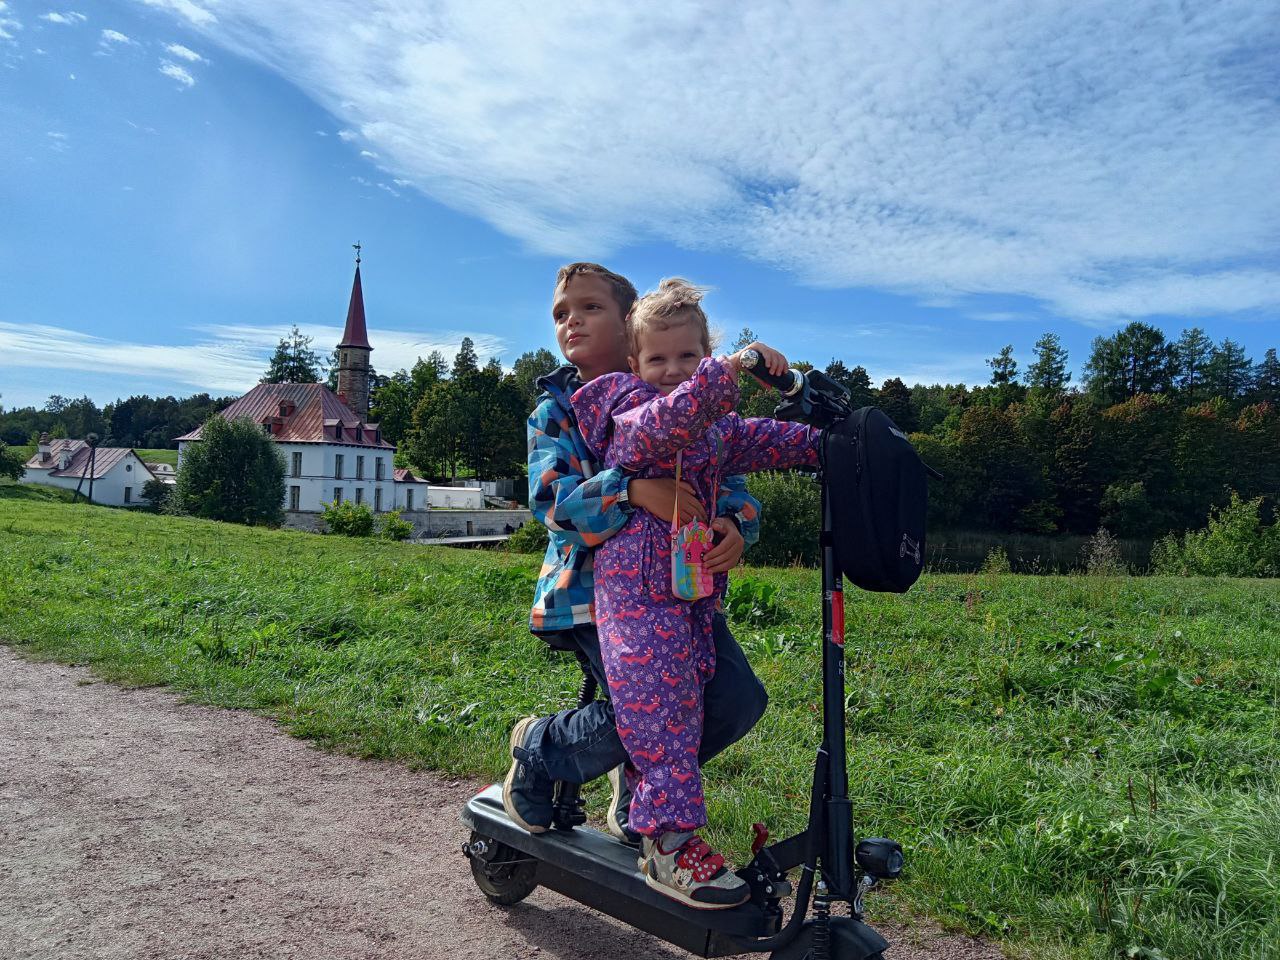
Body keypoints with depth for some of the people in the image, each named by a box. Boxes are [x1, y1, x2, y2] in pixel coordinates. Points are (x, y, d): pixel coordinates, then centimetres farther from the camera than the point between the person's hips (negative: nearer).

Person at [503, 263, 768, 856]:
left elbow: (729, 477, 4)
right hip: (593, 590, -3)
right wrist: (632, 490, -33)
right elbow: (551, 497, -15)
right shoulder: (556, 410, 2)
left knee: (738, 700, -11)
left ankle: (639, 789, 18)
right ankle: (538, 749, 11)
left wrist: (736, 524, -20)